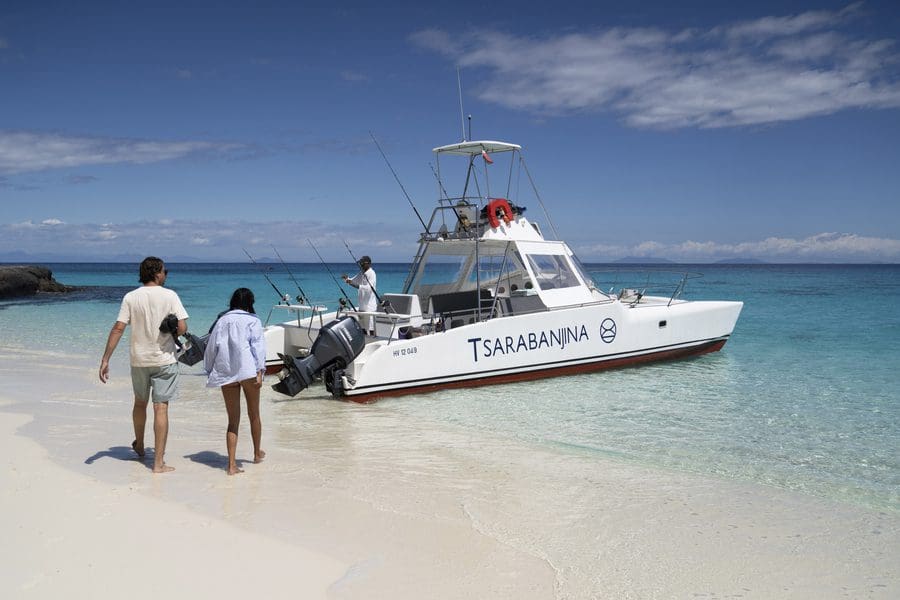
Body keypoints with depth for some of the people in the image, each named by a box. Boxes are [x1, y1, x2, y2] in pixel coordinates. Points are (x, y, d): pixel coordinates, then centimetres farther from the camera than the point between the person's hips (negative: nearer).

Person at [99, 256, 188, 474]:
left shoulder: (130, 297, -2)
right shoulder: (170, 296, -9)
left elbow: (118, 328, -8)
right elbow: (182, 328, -14)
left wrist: (105, 360, -7)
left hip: (139, 360, 3)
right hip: (164, 360, -3)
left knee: (140, 403, 23)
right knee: (161, 408, -2)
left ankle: (139, 446, 44)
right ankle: (159, 462, -2)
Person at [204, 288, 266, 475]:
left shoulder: (221, 321, 15)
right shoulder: (252, 321, 4)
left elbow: (211, 348, 14)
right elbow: (258, 346, -7)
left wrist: (210, 371, 22)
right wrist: (259, 371, -12)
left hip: (225, 374, 3)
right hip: (247, 370, -3)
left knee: (233, 420, 7)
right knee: (254, 414, 16)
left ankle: (232, 464, 0)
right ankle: (257, 453, 34)